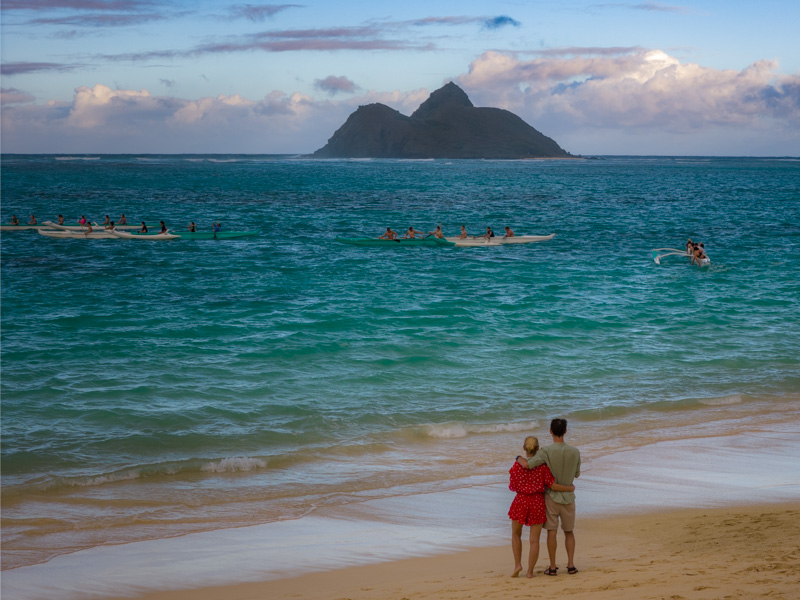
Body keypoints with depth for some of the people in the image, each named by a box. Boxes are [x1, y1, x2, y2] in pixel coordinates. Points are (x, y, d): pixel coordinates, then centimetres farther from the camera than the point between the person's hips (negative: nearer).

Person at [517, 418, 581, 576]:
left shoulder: (547, 452, -17)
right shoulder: (575, 452, -6)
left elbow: (527, 465, -26)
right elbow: (577, 474, 7)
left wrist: (519, 458, -5)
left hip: (551, 497, -2)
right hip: (568, 497, 3)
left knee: (552, 531, 4)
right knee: (569, 532, 15)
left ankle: (552, 567, 6)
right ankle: (571, 565, 14)